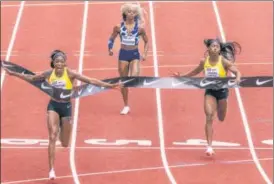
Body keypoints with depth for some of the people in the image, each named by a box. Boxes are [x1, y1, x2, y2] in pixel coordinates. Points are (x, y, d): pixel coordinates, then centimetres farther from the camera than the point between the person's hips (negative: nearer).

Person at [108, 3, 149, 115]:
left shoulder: (140, 28, -6)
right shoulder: (119, 27, -5)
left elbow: (146, 42, 4)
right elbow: (111, 39, 5)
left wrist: (145, 54, -9)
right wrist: (110, 49, -13)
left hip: (135, 54, -1)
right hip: (123, 54, 2)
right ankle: (126, 106, 20)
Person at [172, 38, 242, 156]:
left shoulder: (224, 61, -13)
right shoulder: (204, 62, -3)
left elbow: (237, 72, -16)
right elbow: (195, 72, 16)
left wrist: (237, 79, -38)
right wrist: (181, 76, 12)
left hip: (222, 90, -1)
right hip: (210, 91, 1)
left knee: (221, 119, 16)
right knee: (209, 117, -15)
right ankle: (209, 146, -16)